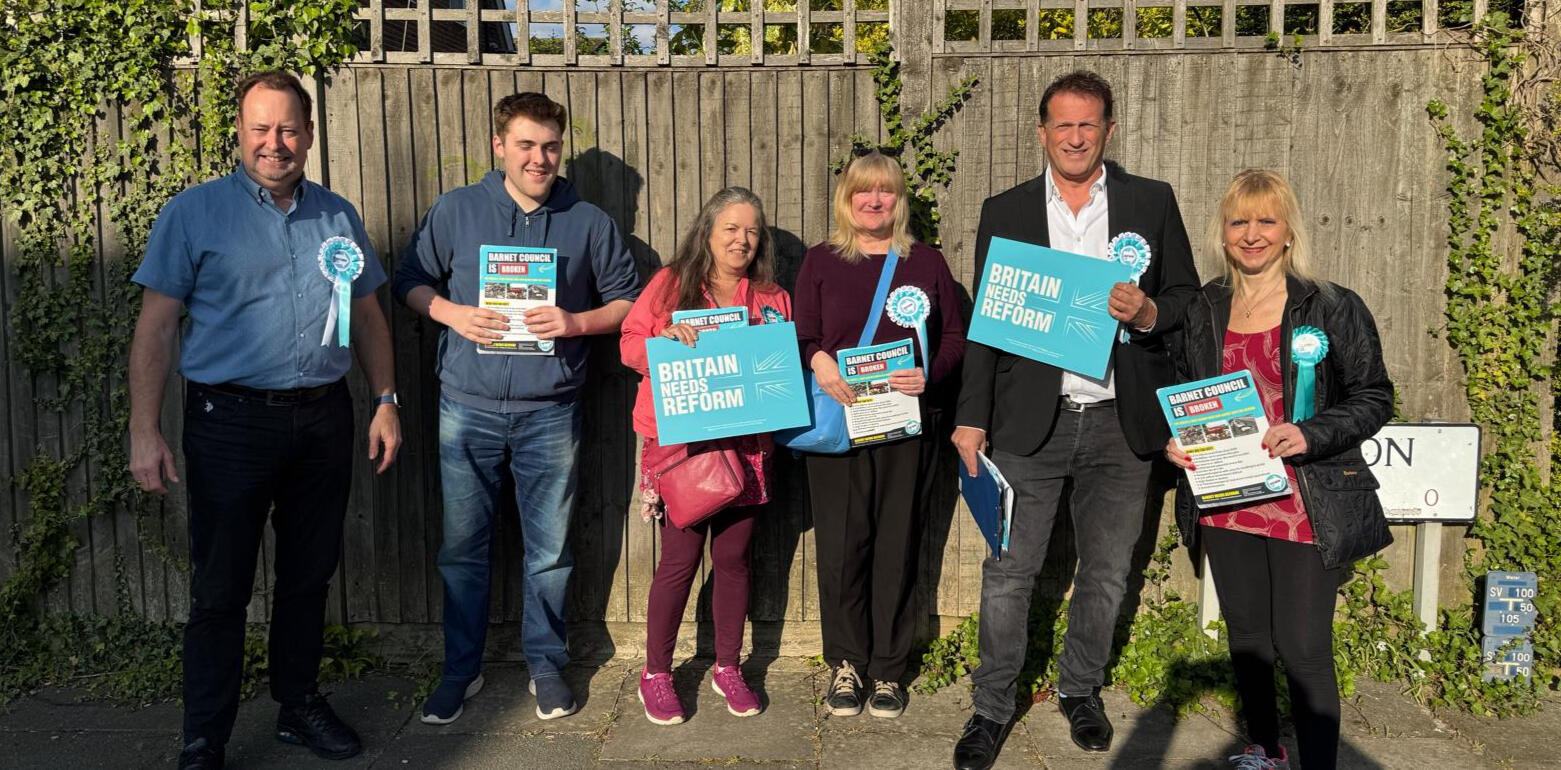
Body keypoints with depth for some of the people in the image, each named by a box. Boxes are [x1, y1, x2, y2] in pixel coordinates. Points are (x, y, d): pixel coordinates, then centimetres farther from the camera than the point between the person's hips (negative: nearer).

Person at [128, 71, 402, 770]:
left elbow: (368, 317, 16)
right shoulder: (195, 213, -2)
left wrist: (386, 402, 8)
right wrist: (144, 432, -9)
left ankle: (298, 705, 31)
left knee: (309, 576, 14)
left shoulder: (338, 216, 10)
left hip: (324, 420, 4)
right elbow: (156, 325, -4)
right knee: (221, 590, 2)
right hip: (231, 421, -4)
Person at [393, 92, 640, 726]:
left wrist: (575, 323, -12)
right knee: (462, 547, 8)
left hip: (549, 413, 0)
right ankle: (461, 669, 24)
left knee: (549, 551, 8)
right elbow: (411, 281, 10)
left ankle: (546, 665, 26)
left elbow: (627, 300, 7)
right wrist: (450, 313, -10)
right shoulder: (455, 211, 5)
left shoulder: (590, 222, 4)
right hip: (467, 410, 0)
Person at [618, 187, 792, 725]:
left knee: (733, 558, 8)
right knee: (679, 560, -1)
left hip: (745, 447, 3)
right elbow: (631, 345, 1)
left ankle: (727, 668, 25)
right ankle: (656, 674, 16)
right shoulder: (670, 283, 4)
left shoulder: (772, 299, 11)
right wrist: (667, 337, -18)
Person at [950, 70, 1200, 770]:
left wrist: (1147, 313, -15)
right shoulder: (1004, 211, 5)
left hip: (1118, 423, 1)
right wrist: (971, 418, -1)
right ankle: (992, 706, 18)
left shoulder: (1152, 202, 6)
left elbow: (1189, 298, 8)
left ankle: (1081, 689, 34)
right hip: (1030, 422, -1)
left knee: (1105, 571, 13)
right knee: (1008, 573, 1)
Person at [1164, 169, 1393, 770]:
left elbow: (1375, 398, -4)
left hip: (1304, 509, -4)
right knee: (1245, 636, 17)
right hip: (1225, 505, 5)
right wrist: (1173, 439, -2)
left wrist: (1310, 435, -20)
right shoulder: (1203, 312, 7)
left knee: (1303, 647, -3)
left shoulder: (1334, 308, -6)